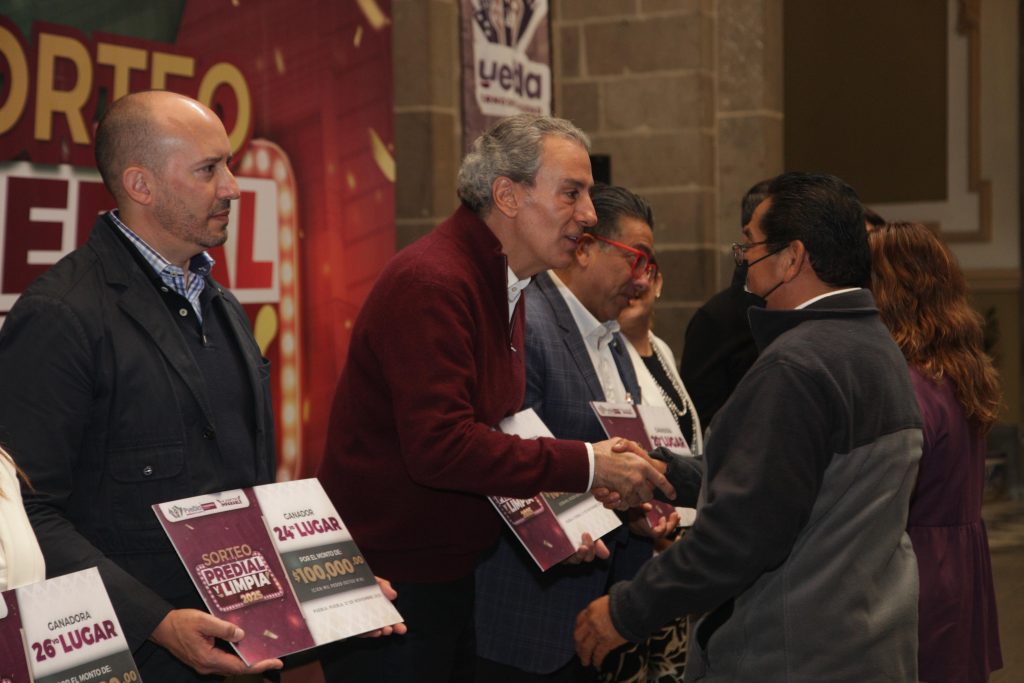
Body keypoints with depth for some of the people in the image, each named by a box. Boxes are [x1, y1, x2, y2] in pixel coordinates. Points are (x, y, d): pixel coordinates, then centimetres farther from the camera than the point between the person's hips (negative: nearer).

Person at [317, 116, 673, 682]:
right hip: (389, 586, -9)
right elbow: (439, 446, -28)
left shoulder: (504, 284, 12)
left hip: (453, 576, 10)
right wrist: (586, 466, -23)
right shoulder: (431, 282, -21)